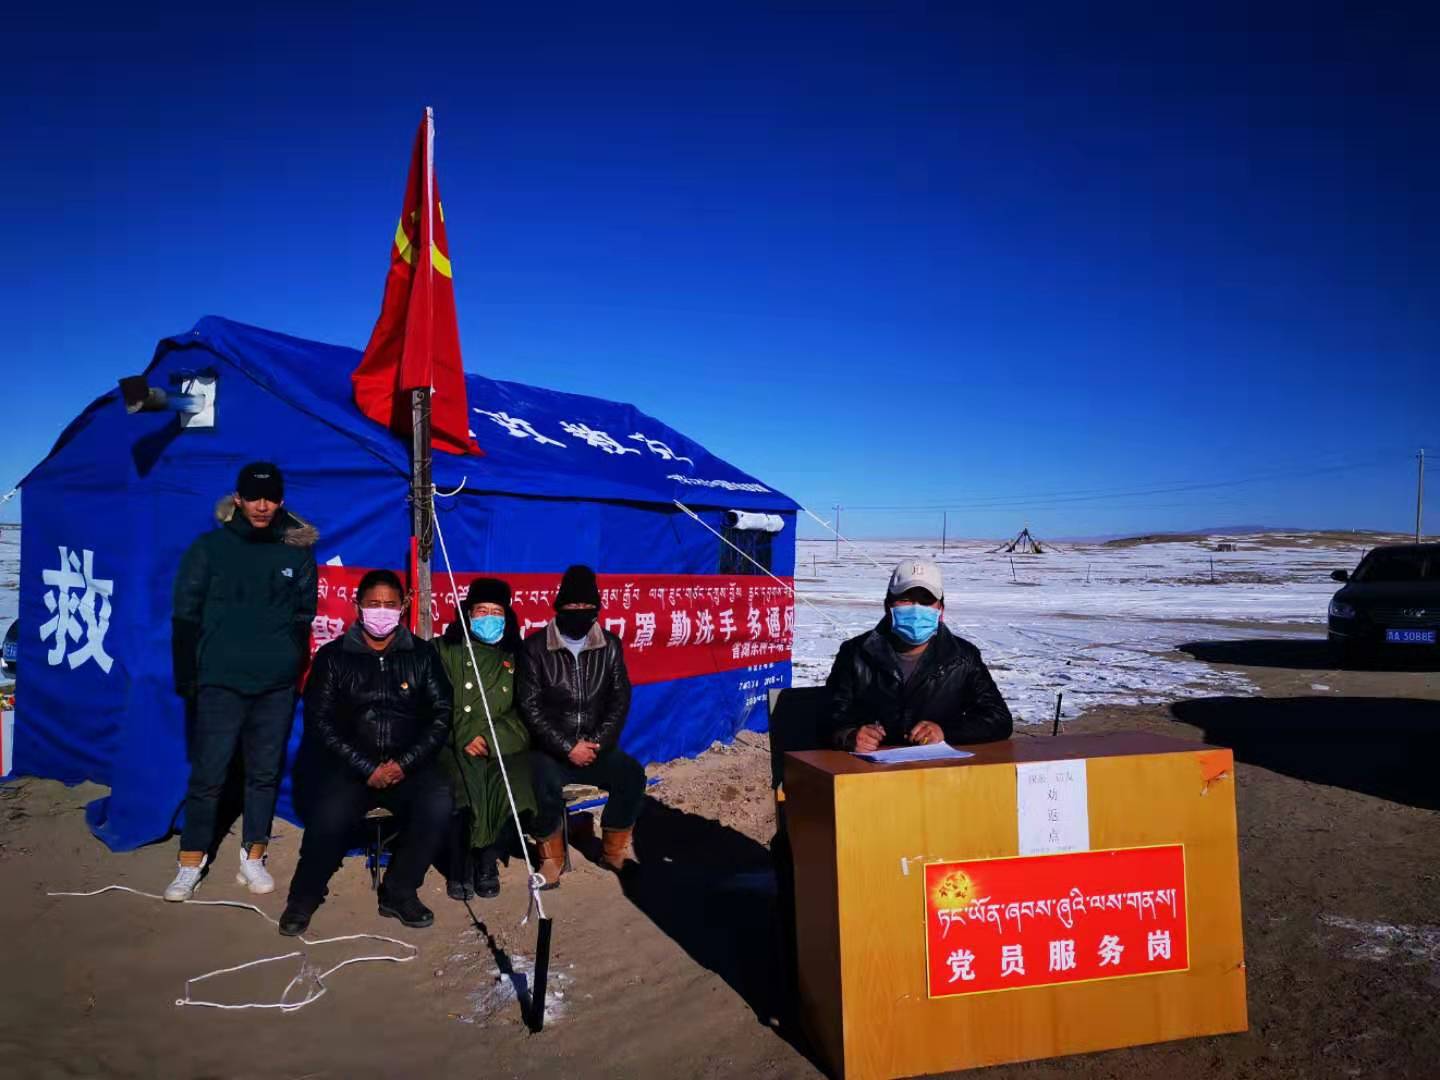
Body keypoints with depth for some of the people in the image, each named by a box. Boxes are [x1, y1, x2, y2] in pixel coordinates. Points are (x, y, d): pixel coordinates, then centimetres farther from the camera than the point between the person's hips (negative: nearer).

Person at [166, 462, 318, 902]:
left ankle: (253, 858, 20)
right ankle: (190, 864, 12)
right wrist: (186, 676, 0)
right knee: (208, 775, -1)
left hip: (277, 686, 2)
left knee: (265, 773, 8)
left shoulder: (297, 553, 5)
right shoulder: (210, 547, 2)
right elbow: (185, 615, 3)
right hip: (220, 682, -1)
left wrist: (296, 666, 8)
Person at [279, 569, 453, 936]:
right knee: (331, 813, -30)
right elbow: (319, 721, 0)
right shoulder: (333, 656, 6)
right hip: (350, 764, -1)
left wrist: (404, 763, -11)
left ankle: (399, 892, -5)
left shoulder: (422, 655, 8)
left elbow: (441, 715, 3)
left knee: (438, 802, -27)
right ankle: (305, 895, 1)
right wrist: (367, 768, -11)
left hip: (409, 764, 1)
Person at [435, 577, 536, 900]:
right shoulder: (447, 651, 12)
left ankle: (488, 860, -2)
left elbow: (521, 713, 9)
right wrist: (464, 740, -11)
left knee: (516, 787, -27)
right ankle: (459, 867, -6)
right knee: (464, 787, -30)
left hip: (501, 747, 2)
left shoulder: (514, 659, 17)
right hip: (454, 747, -1)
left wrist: (490, 739, -7)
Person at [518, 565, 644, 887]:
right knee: (546, 781, -33)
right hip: (550, 750, -3)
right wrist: (568, 747, -17)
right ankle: (551, 854, -9)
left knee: (632, 773, -22)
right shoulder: (535, 647, -4)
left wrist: (598, 743, -12)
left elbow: (620, 700, 3)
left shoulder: (610, 646, 5)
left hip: (595, 747, 3)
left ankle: (615, 848, 0)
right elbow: (531, 707, -9)